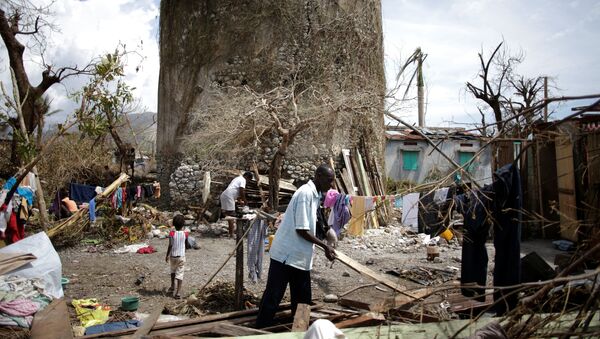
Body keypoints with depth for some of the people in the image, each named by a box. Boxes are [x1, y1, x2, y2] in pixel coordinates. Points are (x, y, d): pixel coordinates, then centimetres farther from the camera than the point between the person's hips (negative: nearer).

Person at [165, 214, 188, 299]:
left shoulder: (172, 234, -13)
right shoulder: (185, 234, -9)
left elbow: (170, 246, -10)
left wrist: (167, 255, 2)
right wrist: (182, 229, 11)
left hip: (173, 256, 1)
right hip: (181, 256, 0)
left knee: (173, 271, 25)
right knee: (180, 274, 2)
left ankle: (172, 287, 39)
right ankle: (178, 292, -5)